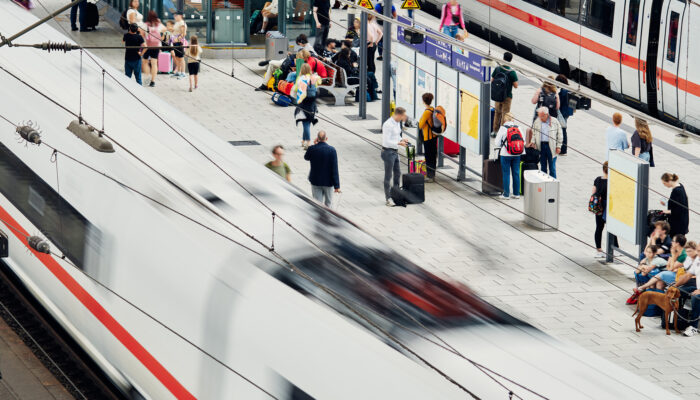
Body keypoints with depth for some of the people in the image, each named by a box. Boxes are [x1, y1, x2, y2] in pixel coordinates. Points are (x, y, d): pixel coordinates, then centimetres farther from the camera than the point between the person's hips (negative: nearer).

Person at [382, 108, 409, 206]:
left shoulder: (397, 123, 7)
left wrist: (402, 140, 0)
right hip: (388, 152, -9)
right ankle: (388, 199, 7)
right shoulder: (388, 125, -22)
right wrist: (399, 143, -22)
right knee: (388, 176, 0)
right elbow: (387, 141, -24)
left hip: (395, 152, 9)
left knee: (397, 174, 18)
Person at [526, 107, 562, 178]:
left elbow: (559, 134, 3)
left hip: (551, 146, -3)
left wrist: (558, 146, -2)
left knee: (552, 167, 0)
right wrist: (532, 142, -3)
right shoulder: (536, 122, 6)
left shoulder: (554, 122, -2)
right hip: (541, 146, 3)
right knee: (543, 167, 9)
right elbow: (534, 133, 15)